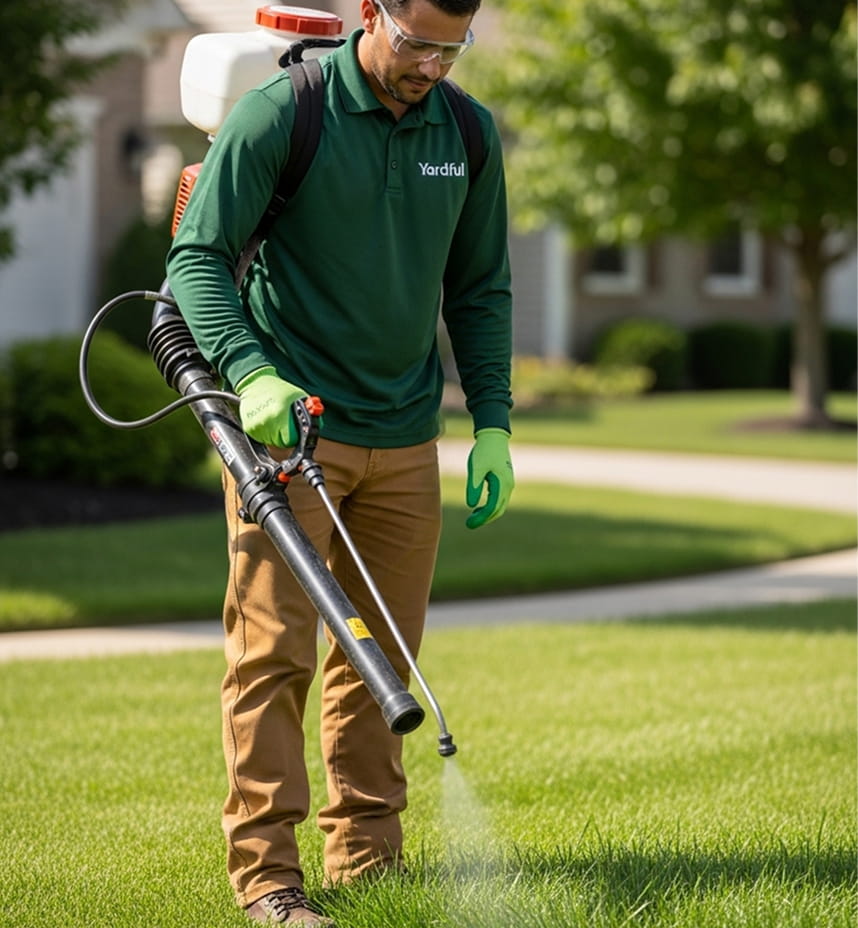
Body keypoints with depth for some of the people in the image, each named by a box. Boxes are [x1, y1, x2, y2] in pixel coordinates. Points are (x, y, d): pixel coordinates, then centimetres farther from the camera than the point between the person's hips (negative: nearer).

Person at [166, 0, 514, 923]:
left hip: (406, 439, 5)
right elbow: (197, 257, -10)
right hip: (287, 426, -5)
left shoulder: (469, 135, 6)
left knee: (382, 655, 8)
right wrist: (250, 373, -25)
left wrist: (491, 426, 9)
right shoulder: (277, 115, -10)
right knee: (274, 647, -7)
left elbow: (480, 290, 14)